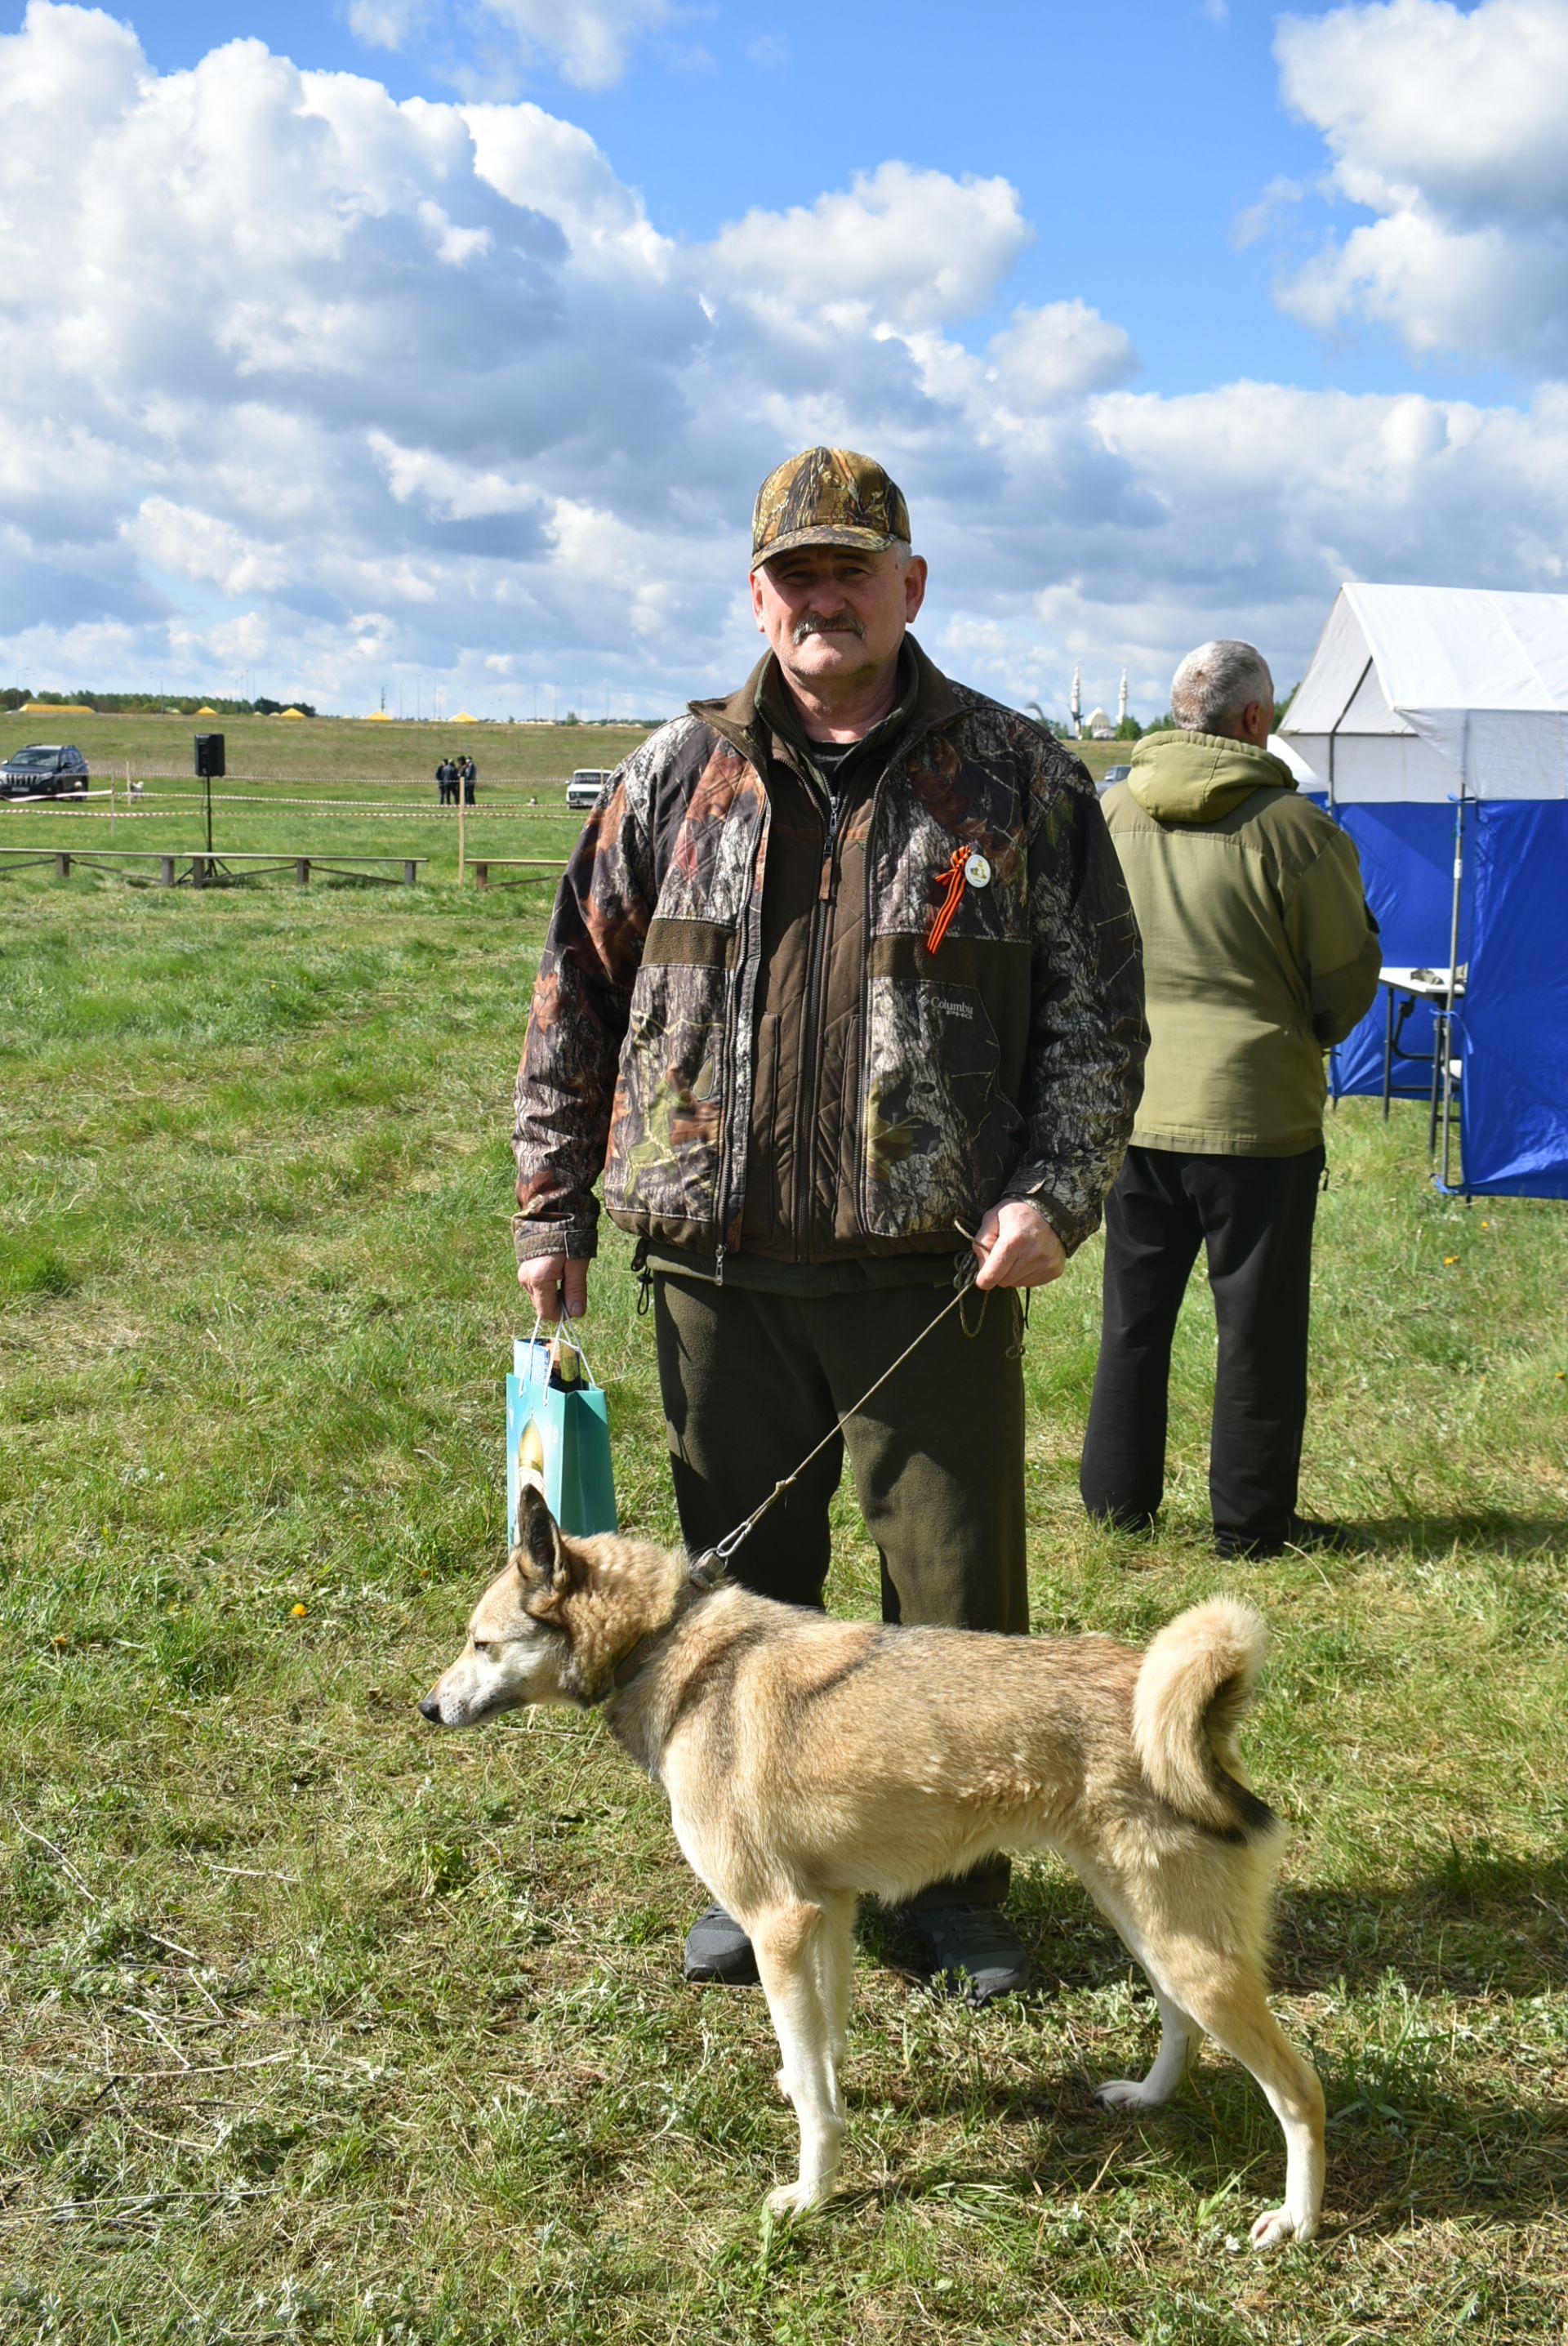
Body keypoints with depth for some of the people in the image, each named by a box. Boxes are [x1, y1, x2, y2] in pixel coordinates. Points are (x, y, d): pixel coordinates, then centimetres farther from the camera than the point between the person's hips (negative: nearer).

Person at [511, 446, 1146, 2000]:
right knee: (742, 1589, 12)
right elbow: (577, 1001, 12)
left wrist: (1052, 1195, -9)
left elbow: (1098, 1011, 4)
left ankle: (957, 1887, 26)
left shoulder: (1015, 779, 3)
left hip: (932, 1277, -1)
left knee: (958, 1600, 6)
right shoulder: (675, 779, 7)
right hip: (718, 1273, 2)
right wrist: (551, 1208, 9)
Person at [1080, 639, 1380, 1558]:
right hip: (1257, 1109, -4)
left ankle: (1117, 1496, 25)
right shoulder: (1291, 825, -13)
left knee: (1135, 1312, 16)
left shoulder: (1111, 813, 1)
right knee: (1259, 1320, 8)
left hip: (1132, 1104, 5)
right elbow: (1347, 975, -4)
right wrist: (1310, 1034, 15)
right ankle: (1252, 1517, 16)